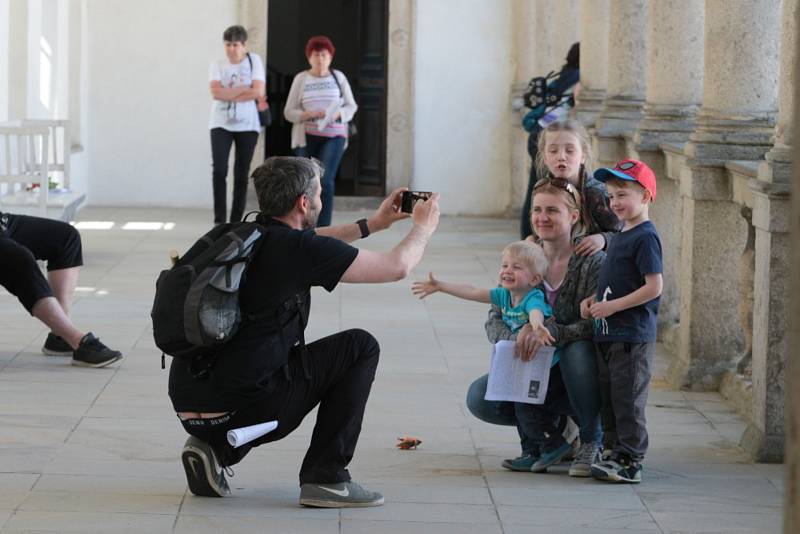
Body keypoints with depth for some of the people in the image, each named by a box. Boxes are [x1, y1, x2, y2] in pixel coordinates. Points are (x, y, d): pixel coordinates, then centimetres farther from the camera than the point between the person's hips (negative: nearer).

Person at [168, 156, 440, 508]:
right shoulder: (300, 250, -10)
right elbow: (397, 267, -1)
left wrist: (372, 224, 44)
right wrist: (423, 229, 20)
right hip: (238, 409, -8)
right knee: (360, 347, 7)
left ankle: (215, 450, 14)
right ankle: (325, 479, 5)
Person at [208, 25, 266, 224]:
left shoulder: (254, 60, 2)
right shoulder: (217, 65, 5)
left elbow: (259, 91, -9)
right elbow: (216, 92, -10)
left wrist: (229, 93, -10)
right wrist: (244, 89, -11)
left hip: (247, 126, 0)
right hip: (221, 124, 0)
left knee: (241, 175, 4)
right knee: (219, 170, -15)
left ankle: (236, 221, 10)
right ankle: (219, 220, -11)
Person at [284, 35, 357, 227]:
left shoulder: (338, 77, 8)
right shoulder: (301, 79, 6)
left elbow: (351, 107, 10)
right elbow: (289, 112, 4)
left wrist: (338, 114, -12)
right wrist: (309, 114, -14)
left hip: (333, 136, -1)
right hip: (307, 137, 1)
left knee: (326, 179, -17)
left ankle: (323, 227, -18)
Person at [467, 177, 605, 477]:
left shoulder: (593, 261, -12)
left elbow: (595, 326, -21)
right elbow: (494, 322, -4)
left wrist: (549, 333, -37)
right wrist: (517, 337, -27)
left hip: (579, 371, -4)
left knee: (577, 349, -38)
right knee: (479, 399, -18)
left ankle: (591, 443, -16)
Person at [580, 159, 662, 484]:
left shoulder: (645, 238, -14)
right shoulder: (620, 237, 15)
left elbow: (654, 287, -20)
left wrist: (612, 306, -20)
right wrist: (594, 299, 7)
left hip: (633, 336, -10)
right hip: (608, 334, 10)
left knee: (628, 399, -6)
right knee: (609, 397, 14)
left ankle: (630, 461, -2)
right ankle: (615, 453, 23)